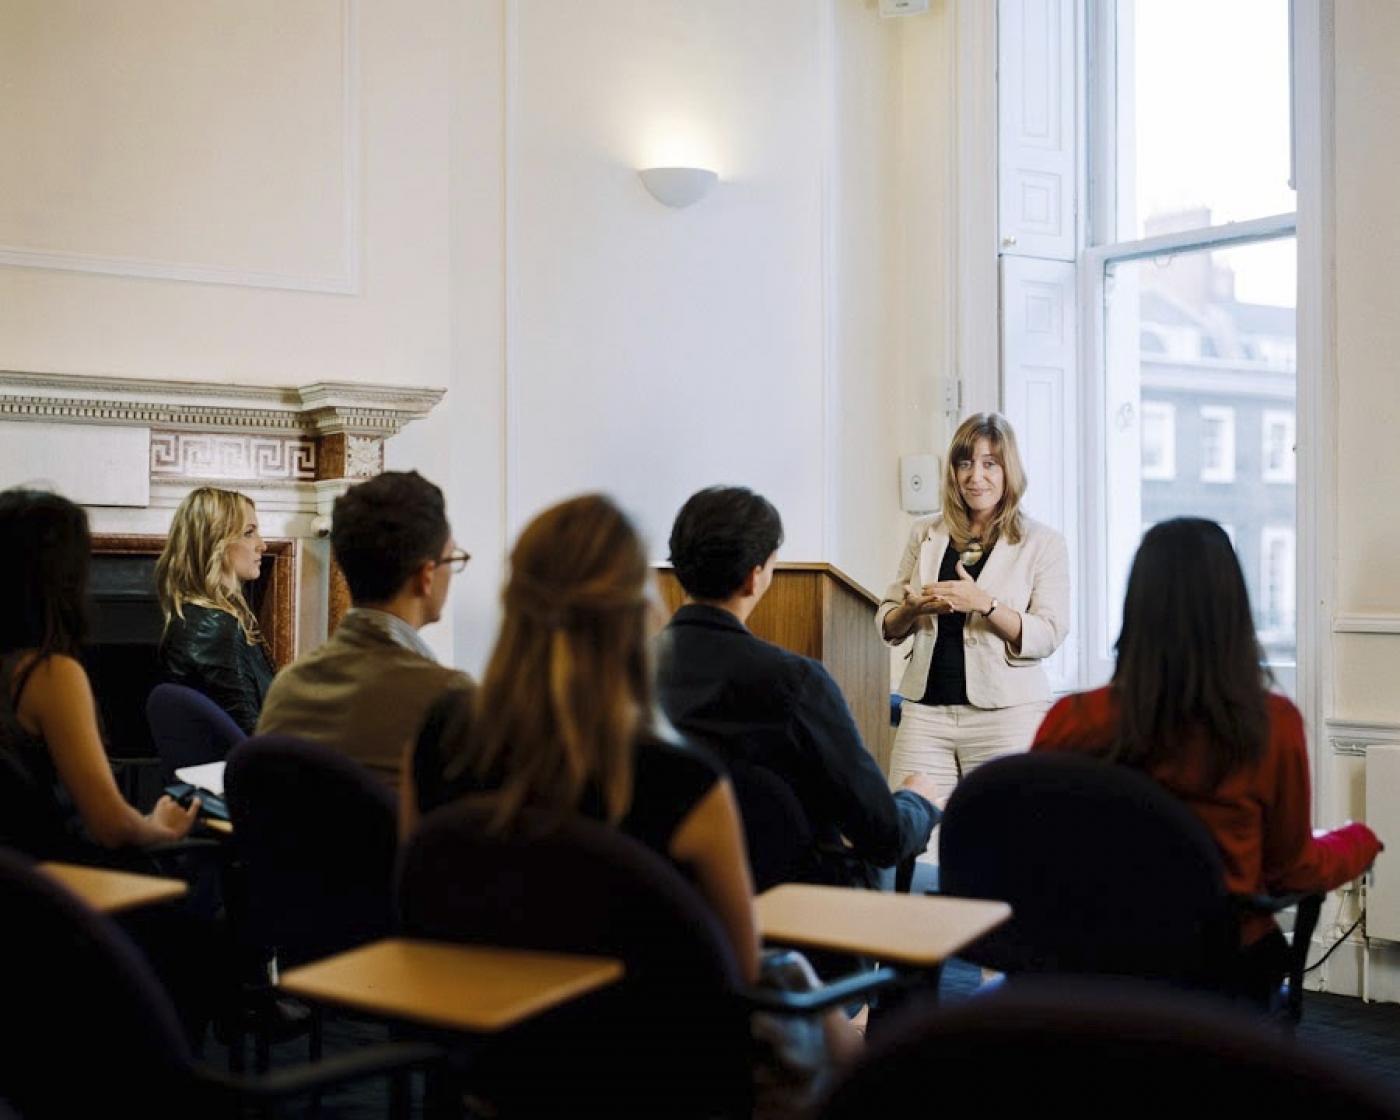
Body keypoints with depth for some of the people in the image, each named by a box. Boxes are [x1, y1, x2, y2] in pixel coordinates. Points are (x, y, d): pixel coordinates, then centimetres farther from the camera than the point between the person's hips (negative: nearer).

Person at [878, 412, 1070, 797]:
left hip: (1005, 717, -3)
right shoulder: (925, 534, 11)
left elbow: (1048, 635, -7)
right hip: (925, 711, 3)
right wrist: (913, 609, -8)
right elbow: (887, 625, 14)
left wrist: (985, 604, -21)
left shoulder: (1042, 543, 1)